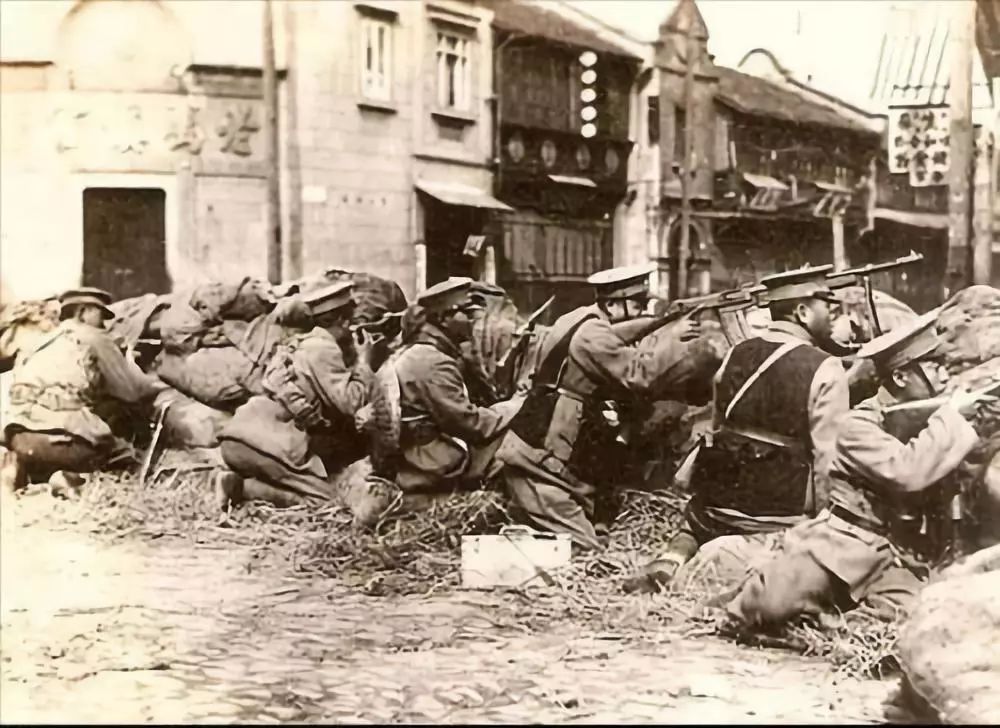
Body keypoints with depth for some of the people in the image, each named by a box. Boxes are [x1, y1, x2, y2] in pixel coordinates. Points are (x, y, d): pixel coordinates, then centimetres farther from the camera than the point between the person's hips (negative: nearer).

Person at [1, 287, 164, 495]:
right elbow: (134, 391, 8)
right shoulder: (94, 338, 8)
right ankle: (73, 478, -14)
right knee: (125, 456, 12)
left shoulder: (45, 344, 27)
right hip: (59, 439, -6)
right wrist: (163, 384, 29)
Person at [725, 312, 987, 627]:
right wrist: (951, 414, -21)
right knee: (769, 607, -26)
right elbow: (907, 472, -28)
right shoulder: (859, 425, -13)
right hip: (840, 542, -6)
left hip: (892, 553, 6)